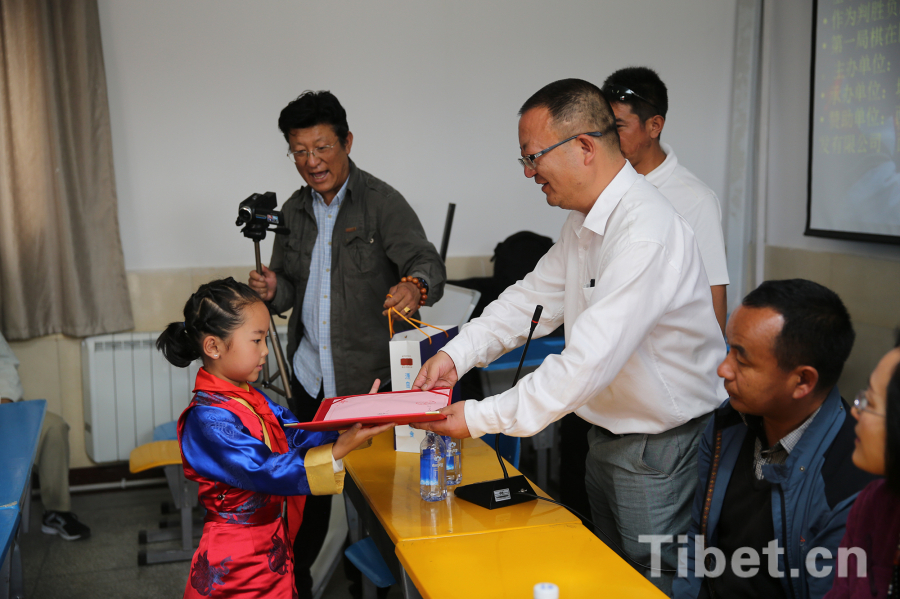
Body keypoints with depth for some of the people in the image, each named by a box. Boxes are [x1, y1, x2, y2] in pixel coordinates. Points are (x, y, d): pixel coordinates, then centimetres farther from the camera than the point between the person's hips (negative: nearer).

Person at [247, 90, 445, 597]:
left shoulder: (381, 202, -9)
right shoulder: (295, 211, 10)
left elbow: (427, 261, -19)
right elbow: (291, 290, 16)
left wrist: (416, 285, -43)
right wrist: (274, 290, -8)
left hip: (369, 378, -5)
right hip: (310, 375, 5)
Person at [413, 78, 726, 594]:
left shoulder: (646, 233, -30)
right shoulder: (585, 218, 3)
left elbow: (590, 360, -34)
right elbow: (535, 295, 7)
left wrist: (481, 419, -29)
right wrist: (457, 354, -8)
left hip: (660, 448, -9)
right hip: (606, 432, 9)